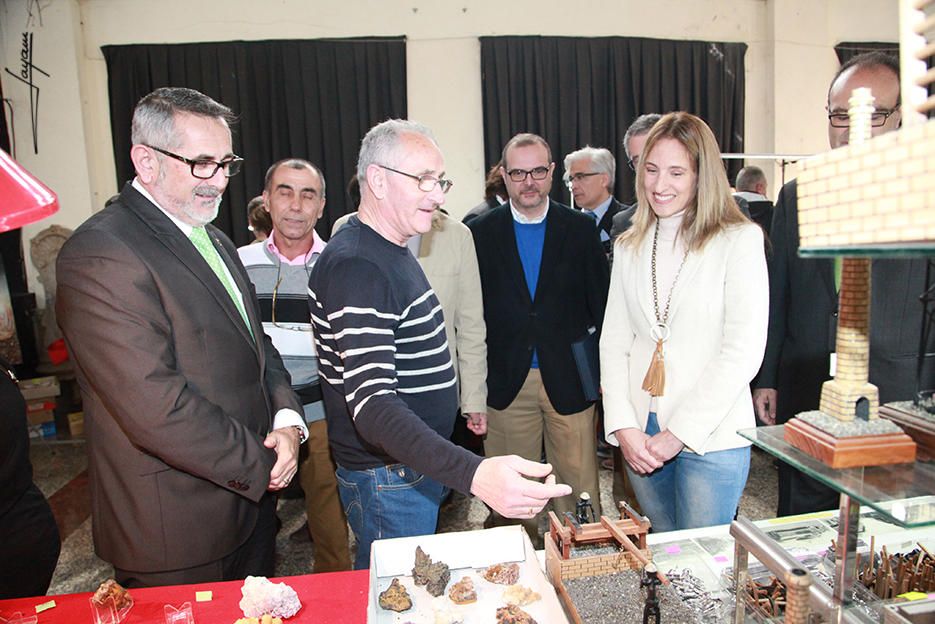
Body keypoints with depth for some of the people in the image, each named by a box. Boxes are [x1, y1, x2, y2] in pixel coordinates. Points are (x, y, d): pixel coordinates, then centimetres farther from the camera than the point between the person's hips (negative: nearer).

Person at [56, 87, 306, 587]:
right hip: (176, 531, -8)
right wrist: (262, 464, -15)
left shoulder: (213, 240, 9)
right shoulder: (100, 255, -21)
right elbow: (155, 408, -27)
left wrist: (287, 419, -7)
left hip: (251, 490, 8)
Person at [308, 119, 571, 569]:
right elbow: (372, 404, -35)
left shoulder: (389, 250, 9)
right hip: (387, 476, -9)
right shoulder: (355, 266, -25)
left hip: (420, 463, 10)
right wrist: (473, 474, -47)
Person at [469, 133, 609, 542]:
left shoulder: (580, 228, 4)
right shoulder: (480, 232, 2)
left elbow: (601, 302, 5)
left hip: (569, 378, 0)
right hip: (506, 382, 0)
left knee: (578, 483, 9)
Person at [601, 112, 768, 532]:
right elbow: (613, 341, 5)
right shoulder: (629, 247, 9)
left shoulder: (740, 240, -5)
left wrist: (678, 432, -13)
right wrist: (623, 426, -6)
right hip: (639, 435, 4)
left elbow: (743, 352, -12)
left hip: (712, 437, -4)